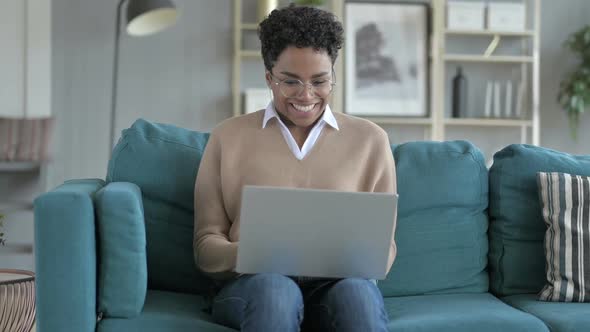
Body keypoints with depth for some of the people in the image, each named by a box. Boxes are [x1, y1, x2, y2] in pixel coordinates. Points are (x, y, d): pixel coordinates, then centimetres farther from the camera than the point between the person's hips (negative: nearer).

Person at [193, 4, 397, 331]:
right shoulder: (228, 136, 10)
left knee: (357, 292, -35)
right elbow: (206, 245, 9)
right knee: (274, 288, -35)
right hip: (252, 281, 0)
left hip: (338, 282, 0)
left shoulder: (370, 140, 11)